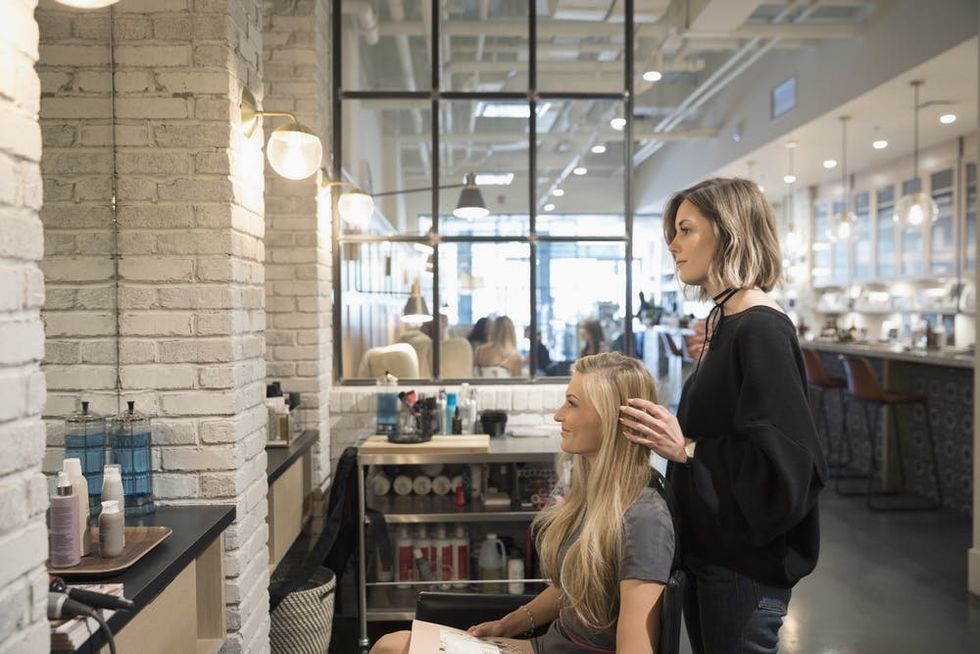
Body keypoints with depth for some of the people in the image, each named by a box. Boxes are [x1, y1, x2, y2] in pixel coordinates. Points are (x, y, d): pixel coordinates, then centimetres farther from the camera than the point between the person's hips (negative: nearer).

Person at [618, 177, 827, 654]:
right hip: (710, 548, 9)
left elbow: (786, 460, -24)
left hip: (745, 564, -9)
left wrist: (686, 449, -24)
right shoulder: (724, 323, 8)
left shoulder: (761, 331, -20)